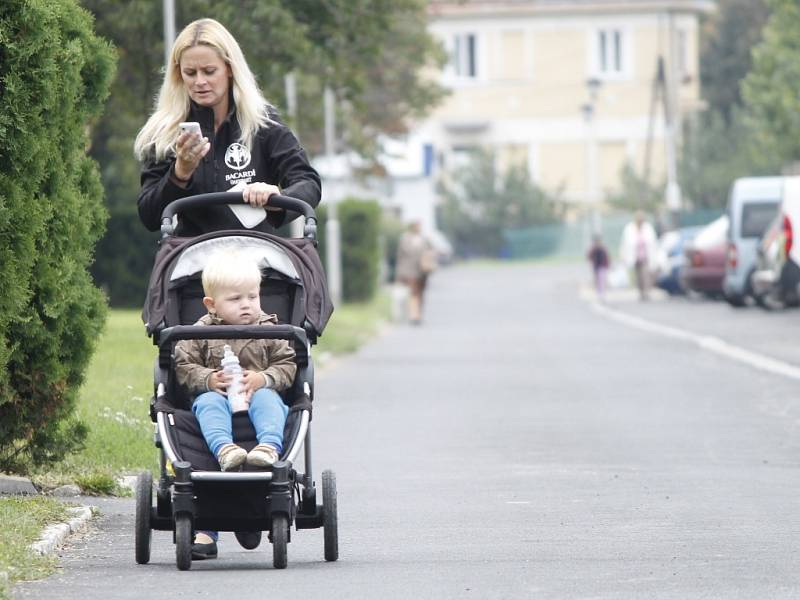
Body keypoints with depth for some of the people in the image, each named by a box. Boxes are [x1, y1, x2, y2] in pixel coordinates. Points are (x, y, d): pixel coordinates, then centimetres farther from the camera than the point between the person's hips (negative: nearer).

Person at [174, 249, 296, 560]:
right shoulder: (202, 332, 7)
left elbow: (288, 365, 5)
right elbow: (184, 366, 3)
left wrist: (264, 378, -13)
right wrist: (209, 379, -15)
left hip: (258, 394, 0)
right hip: (217, 396, 0)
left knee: (268, 399, -32)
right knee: (208, 403, -33)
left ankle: (269, 445, -57)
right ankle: (224, 449, -56)